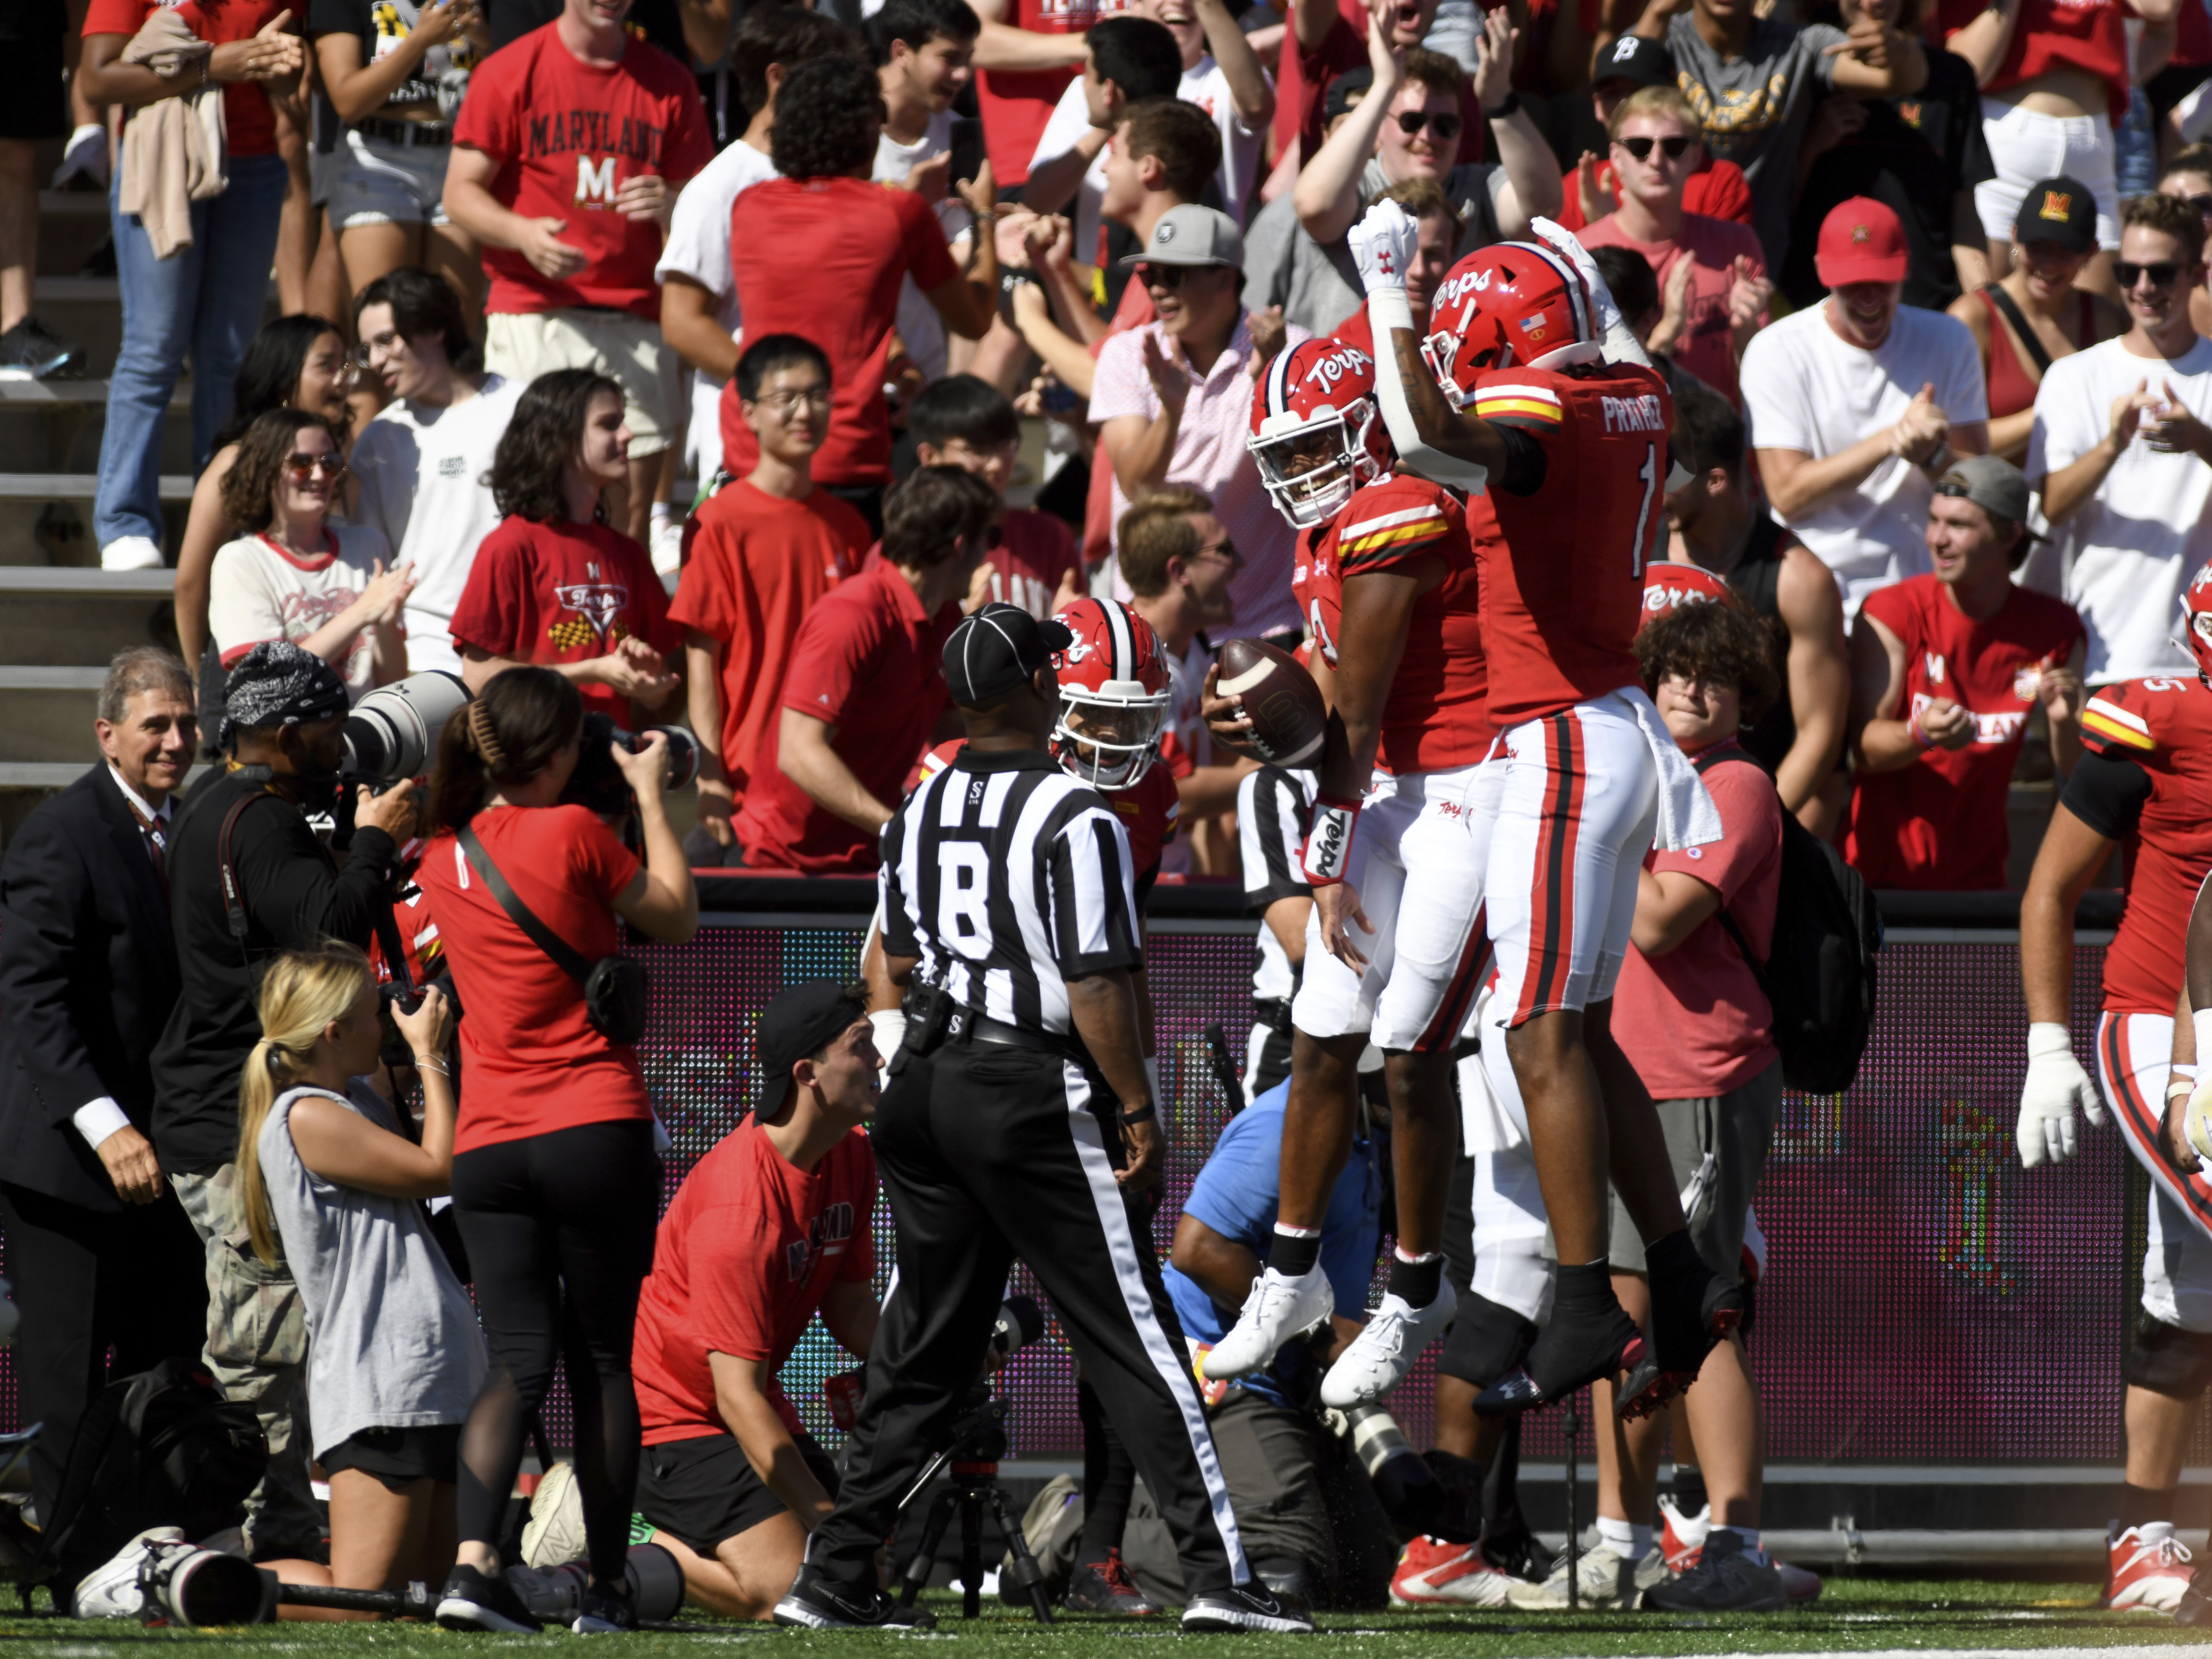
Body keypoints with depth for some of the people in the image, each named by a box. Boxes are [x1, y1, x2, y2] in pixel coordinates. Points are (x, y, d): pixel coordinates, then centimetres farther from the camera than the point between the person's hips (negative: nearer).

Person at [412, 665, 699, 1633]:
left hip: (488, 1144, 4)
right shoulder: (571, 832, -10)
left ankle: (474, 1561, -20)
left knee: (519, 1362, 1)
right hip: (597, 1132, -4)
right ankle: (606, 1587, 11)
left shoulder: (443, 854, 7)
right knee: (603, 1361, 8)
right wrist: (650, 797, 13)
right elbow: (678, 919, 4)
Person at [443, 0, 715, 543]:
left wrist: (668, 206, -10)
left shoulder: (668, 82, 13)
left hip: (636, 313, 3)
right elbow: (461, 193, 1)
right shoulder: (509, 73, 4)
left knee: (632, 517, -3)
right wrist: (523, 233, -19)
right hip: (534, 311, -3)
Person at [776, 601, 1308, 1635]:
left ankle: (835, 1577, 12)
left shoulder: (919, 812, 7)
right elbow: (1096, 986, -17)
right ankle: (1215, 1572, -5)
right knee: (1132, 1344, -2)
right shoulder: (1070, 817, -15)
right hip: (1034, 1094, -7)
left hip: (929, 1083, 7)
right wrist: (1136, 1107, -9)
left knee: (920, 1350, 14)